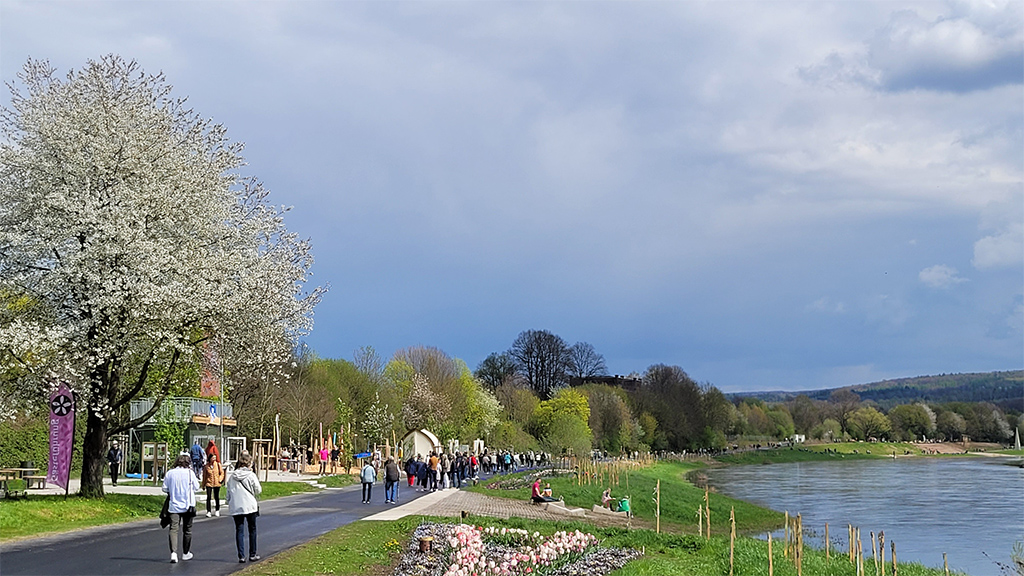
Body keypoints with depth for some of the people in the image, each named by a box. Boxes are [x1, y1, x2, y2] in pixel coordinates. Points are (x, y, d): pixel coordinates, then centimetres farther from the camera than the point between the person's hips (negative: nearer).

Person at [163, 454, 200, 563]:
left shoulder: (169, 473, -2)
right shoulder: (189, 473, -7)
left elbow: (165, 488, 4)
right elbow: (196, 487, 2)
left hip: (173, 506, 1)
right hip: (187, 505, -1)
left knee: (173, 528, -3)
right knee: (187, 529, 13)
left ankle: (173, 553, -21)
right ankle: (186, 553, 24)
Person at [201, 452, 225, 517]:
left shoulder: (218, 464, -1)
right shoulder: (206, 466, -2)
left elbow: (222, 472, 6)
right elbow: (204, 476, 6)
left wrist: (220, 479, -8)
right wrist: (203, 484, 9)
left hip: (217, 483, 1)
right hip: (209, 483, -1)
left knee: (216, 497, 10)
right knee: (208, 497, -9)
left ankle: (217, 511, 25)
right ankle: (208, 512, -7)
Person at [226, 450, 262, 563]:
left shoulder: (232, 476, 5)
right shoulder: (251, 475, -7)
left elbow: (229, 492, 8)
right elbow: (258, 490, -1)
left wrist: (229, 503, 19)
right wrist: (257, 480, 14)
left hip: (236, 507, 3)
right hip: (250, 506, -3)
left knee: (239, 531, 4)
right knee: (252, 530, 11)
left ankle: (241, 556, -1)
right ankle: (252, 555, 14)